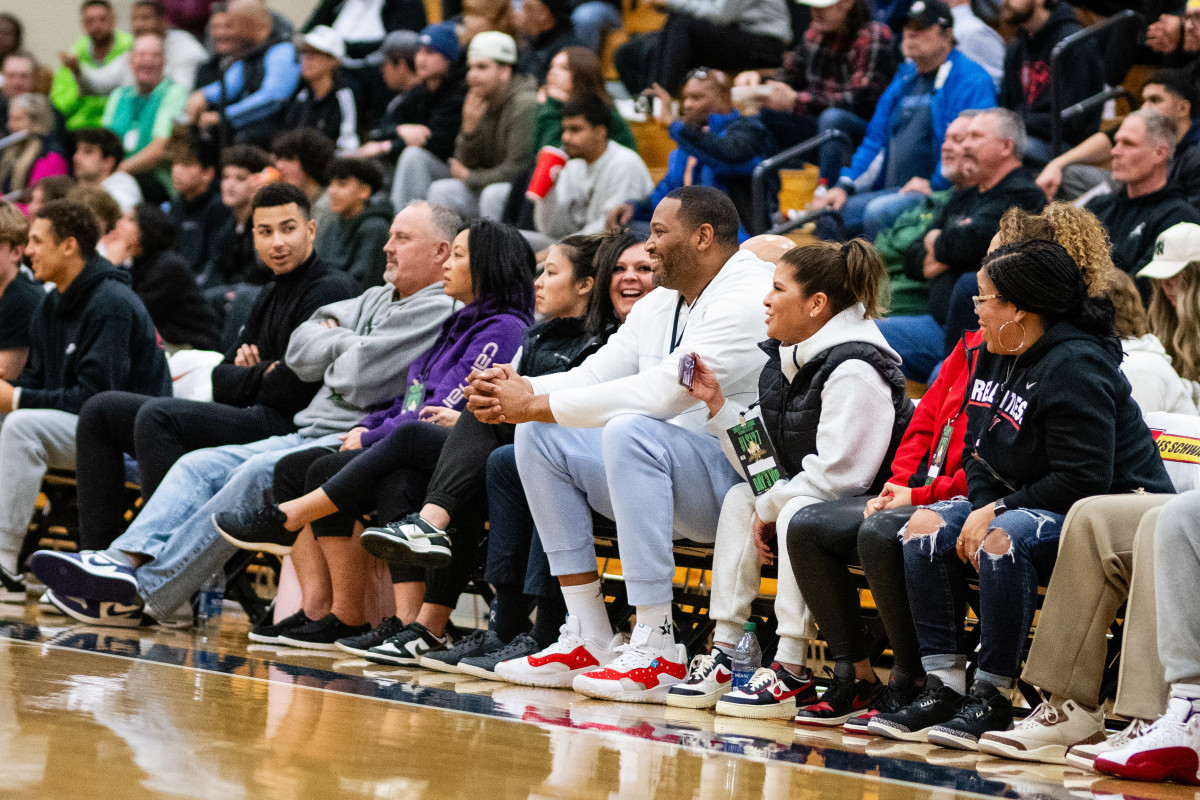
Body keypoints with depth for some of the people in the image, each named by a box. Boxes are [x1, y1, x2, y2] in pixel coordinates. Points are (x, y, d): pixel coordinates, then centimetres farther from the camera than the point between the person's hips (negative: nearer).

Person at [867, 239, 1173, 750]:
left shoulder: (1074, 368, -20)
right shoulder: (994, 359, 9)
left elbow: (1082, 481, -25)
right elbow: (978, 453, 15)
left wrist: (999, 511, -21)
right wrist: (980, 510, -6)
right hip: (1018, 504, 10)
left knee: (1004, 538, -35)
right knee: (926, 525, -7)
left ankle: (992, 697, -27)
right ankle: (943, 685, -13)